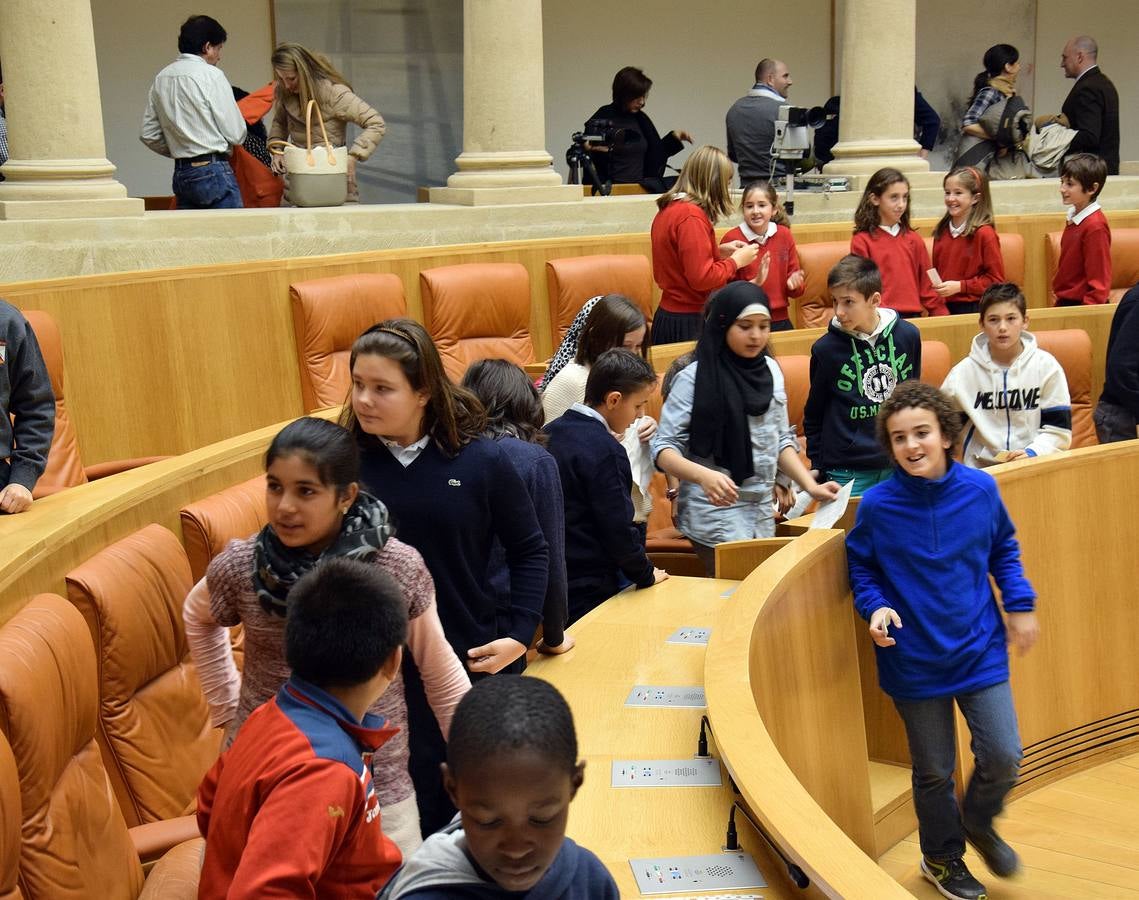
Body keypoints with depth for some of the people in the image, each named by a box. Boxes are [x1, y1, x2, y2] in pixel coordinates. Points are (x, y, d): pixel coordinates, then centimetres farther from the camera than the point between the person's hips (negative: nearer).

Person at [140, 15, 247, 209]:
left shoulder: (161, 78, 11)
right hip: (214, 171, -7)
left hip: (181, 173, 7)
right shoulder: (210, 74, -8)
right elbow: (236, 134, -8)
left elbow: (149, 135, 11)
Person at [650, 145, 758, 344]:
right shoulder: (692, 216, -18)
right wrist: (736, 261, -7)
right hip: (689, 321, -10)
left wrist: (718, 251, 13)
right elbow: (702, 277, -21)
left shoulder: (669, 208, 10)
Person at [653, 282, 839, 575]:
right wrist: (703, 475, -30)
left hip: (763, 511, 6)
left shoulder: (771, 370, 5)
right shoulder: (695, 378, -12)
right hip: (714, 511, -6)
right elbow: (664, 447, -13)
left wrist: (811, 486, 3)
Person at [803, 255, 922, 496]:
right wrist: (818, 467, 2)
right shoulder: (826, 349, -8)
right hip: (848, 473, -2)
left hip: (899, 465, 3)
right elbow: (813, 417, 3)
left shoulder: (908, 335, -2)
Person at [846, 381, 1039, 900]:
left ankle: (978, 822, 35)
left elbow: (1003, 550, 9)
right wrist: (875, 607, -17)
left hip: (980, 652, 2)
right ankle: (942, 857, 39)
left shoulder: (980, 489, -8)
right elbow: (861, 567, 0)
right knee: (934, 772, 12)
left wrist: (1020, 604, 2)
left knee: (1003, 757, 1)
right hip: (915, 662, -1)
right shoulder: (877, 505, -14)